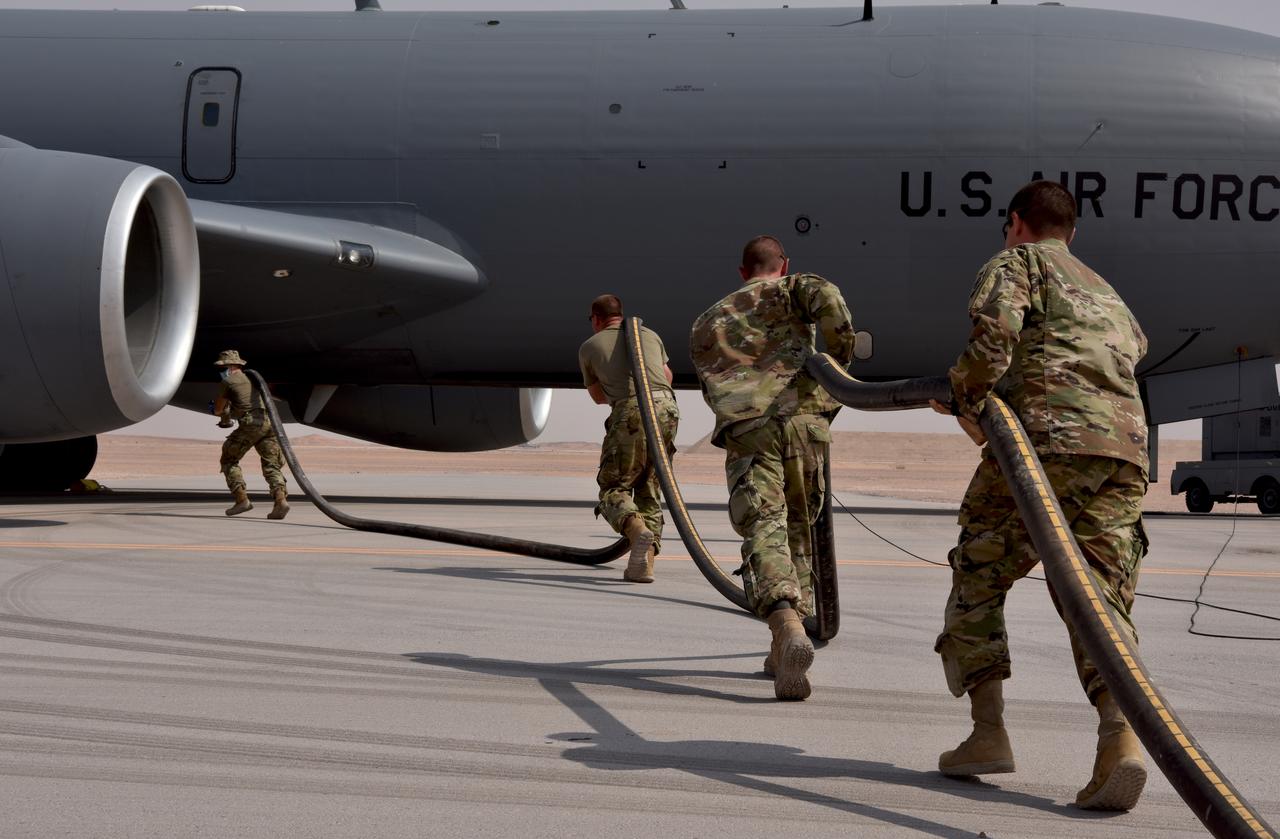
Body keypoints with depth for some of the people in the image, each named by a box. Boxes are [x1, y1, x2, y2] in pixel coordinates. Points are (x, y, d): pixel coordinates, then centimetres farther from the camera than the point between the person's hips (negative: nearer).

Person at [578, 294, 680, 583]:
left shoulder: (588, 347, 20)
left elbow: (598, 397, 34)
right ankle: (645, 565, 3)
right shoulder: (649, 335, 28)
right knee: (648, 491, 17)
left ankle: (640, 533, -26)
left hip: (629, 414, -4)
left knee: (613, 491, 6)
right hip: (666, 410, 4)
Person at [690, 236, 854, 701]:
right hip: (803, 419, 0)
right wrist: (841, 358, 6)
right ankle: (783, 651, 16)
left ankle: (788, 628, -40)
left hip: (743, 429, 0)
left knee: (763, 531, -14)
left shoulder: (706, 323, 31)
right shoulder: (788, 290, 19)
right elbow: (826, 297, -3)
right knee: (798, 528, 15)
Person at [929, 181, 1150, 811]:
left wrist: (963, 395, 7)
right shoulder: (1106, 292, 35)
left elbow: (993, 331, -7)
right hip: (1125, 451, 5)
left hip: (1046, 438, -5)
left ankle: (989, 732, 3)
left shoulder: (1017, 262, 13)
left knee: (977, 580, 11)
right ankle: (1121, 739, -27)